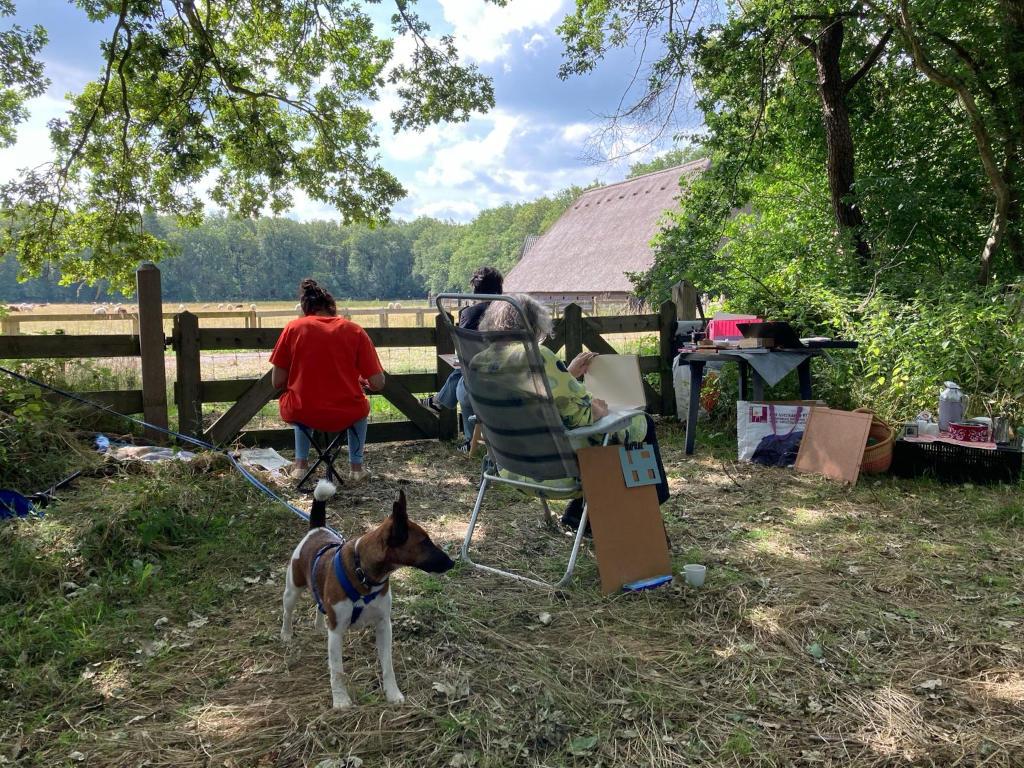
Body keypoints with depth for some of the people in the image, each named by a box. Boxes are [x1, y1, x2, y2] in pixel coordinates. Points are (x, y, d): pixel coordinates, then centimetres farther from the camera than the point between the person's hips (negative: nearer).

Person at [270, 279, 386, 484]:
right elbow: (378, 384, -4)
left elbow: (277, 382, -1)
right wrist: (362, 382, 20)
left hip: (302, 414, 1)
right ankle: (357, 467, 30)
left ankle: (300, 463, 32)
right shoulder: (354, 330, -2)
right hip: (346, 416, 0)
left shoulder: (294, 327, -2)